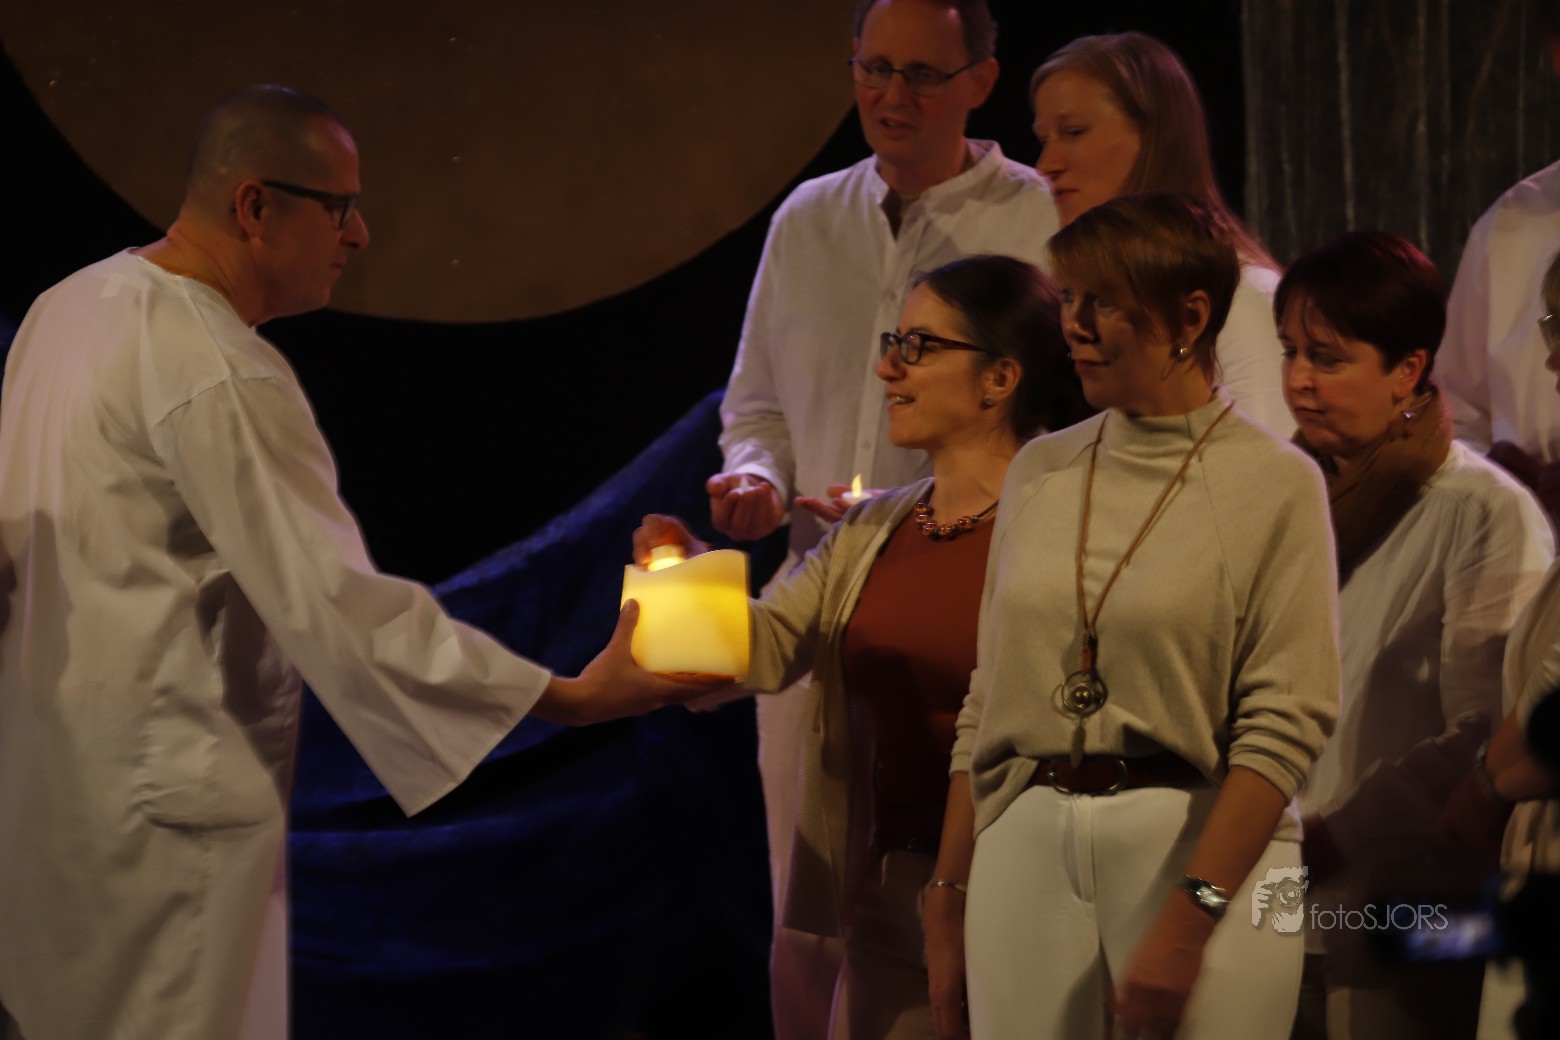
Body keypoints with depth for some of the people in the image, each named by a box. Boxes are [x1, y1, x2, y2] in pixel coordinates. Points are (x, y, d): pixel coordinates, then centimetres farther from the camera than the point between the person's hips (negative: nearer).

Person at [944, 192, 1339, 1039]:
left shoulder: (1275, 483, -4)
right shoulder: (1039, 470, 12)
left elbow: (1284, 725, -11)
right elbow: (987, 701, 14)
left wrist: (1189, 919, -18)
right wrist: (948, 892, 7)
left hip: (1206, 842, -4)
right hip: (1027, 842, 4)